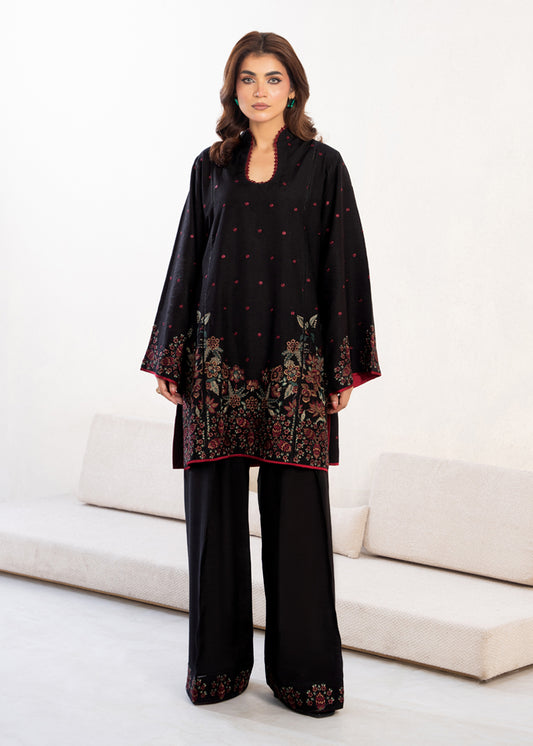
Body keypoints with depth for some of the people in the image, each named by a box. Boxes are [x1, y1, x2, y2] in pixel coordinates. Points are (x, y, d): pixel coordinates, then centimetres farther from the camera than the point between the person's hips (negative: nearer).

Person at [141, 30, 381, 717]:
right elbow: (187, 260, 11)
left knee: (296, 511, -2)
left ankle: (303, 669, 8)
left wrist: (344, 367, -5)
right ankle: (219, 664, 16)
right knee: (214, 506, 4)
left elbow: (343, 263, 1)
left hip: (294, 359, -2)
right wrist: (169, 360, 5)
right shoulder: (211, 166, 12)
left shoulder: (322, 165, 5)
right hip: (217, 355, 2)